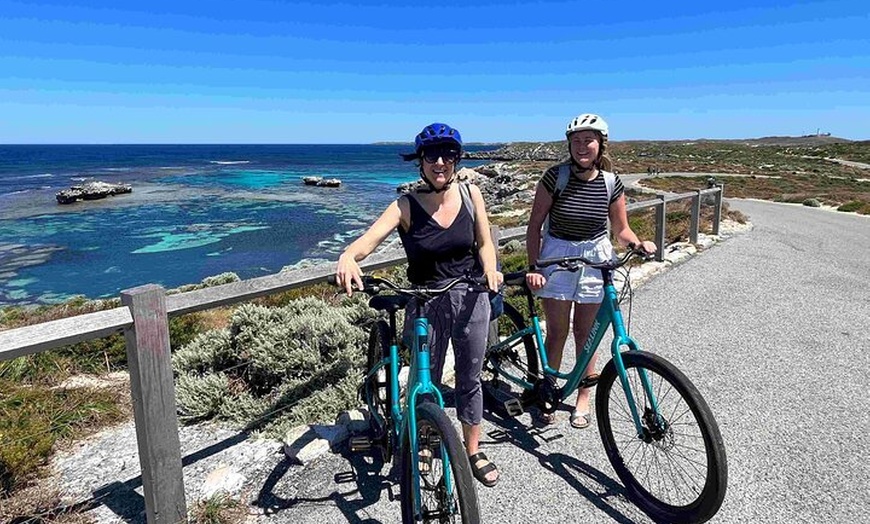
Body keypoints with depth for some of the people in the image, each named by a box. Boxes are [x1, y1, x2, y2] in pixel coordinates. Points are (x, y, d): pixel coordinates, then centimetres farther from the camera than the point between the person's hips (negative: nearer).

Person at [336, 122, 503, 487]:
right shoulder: (406, 206, -11)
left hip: (471, 298, 2)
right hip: (425, 303, -2)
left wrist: (490, 270, -16)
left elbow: (484, 243, 4)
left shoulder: (471, 194, -3)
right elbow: (369, 239, -25)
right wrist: (347, 256, -46)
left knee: (470, 378, 15)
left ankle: (473, 453, 35)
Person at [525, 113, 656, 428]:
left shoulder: (611, 183, -4)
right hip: (557, 257, -1)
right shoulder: (556, 176, -10)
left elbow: (621, 229, 6)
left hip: (594, 259, 1)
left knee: (585, 333, 9)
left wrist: (639, 243, -15)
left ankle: (583, 398, 25)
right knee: (557, 333, 4)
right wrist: (533, 266, -14)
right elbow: (535, 225, -7)